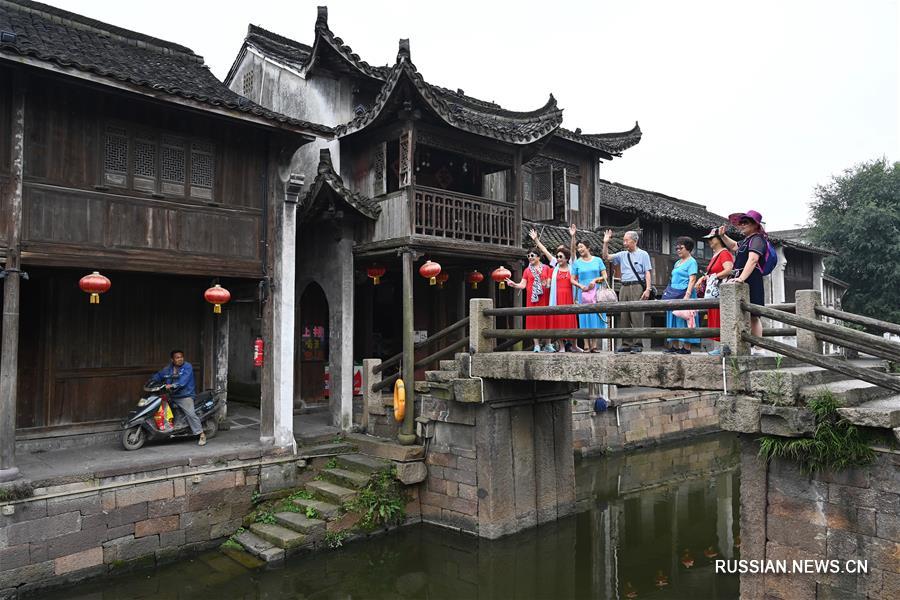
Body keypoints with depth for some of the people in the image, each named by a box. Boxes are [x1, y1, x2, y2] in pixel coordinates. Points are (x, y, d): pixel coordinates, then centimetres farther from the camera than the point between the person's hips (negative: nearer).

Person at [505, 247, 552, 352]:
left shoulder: (546, 268, 11)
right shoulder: (527, 270, 11)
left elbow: (550, 281, 13)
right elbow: (522, 285, 4)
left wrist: (548, 284, -9)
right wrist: (513, 284, -14)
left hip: (544, 297, 0)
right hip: (532, 298, 0)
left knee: (546, 319, -1)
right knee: (534, 319, -4)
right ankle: (536, 344, -1)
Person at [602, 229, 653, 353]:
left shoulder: (643, 254, 3)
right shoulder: (622, 255, 16)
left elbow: (647, 273, -3)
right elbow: (606, 257, 13)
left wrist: (647, 289, -12)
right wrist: (605, 243, 2)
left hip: (637, 287, -5)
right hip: (624, 287, 5)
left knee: (636, 315, -8)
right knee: (623, 317, 5)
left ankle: (637, 344, -4)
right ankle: (626, 344, 11)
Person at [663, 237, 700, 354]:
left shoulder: (691, 262, -4)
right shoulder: (677, 263, 21)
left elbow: (692, 280, -13)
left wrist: (687, 295, -22)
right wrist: (668, 292, 17)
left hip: (683, 294, -8)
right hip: (673, 295, 9)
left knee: (684, 320, -8)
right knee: (673, 320, 6)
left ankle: (686, 348, -6)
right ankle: (675, 347, 9)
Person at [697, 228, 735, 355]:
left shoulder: (724, 253, -10)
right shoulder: (715, 255, 20)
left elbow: (729, 270, -24)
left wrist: (714, 277, -15)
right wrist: (704, 278, 8)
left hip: (720, 291, -10)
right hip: (713, 292, 10)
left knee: (720, 319, -9)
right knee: (714, 319, 8)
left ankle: (722, 347, -6)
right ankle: (718, 347, 11)